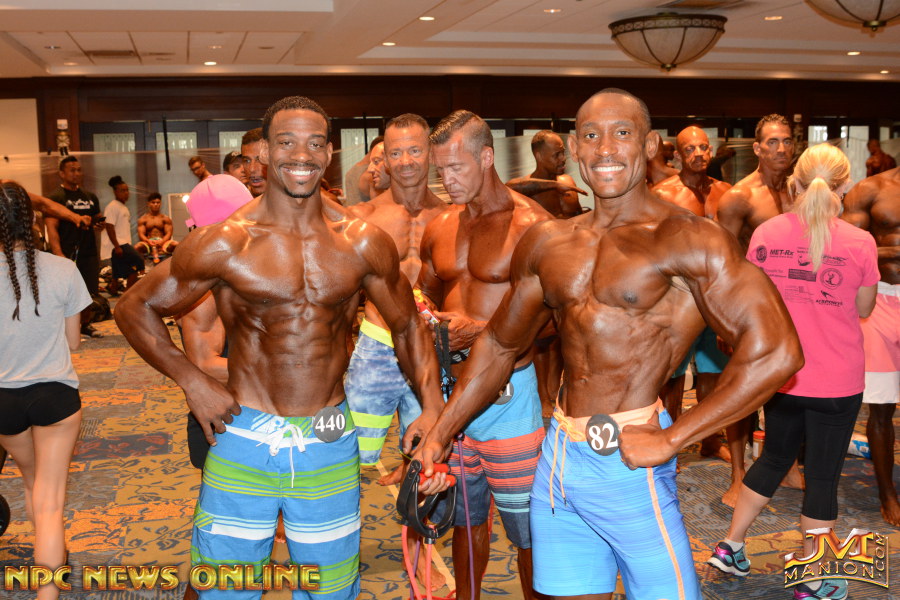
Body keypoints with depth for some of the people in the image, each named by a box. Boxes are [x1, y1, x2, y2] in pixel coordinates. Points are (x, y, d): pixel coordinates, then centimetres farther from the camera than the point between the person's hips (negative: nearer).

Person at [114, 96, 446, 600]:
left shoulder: (363, 243, -2)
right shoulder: (225, 243, -9)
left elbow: (408, 326, 8)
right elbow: (136, 308, 2)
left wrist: (432, 407, -4)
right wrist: (192, 381, -7)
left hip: (330, 446, 2)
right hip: (245, 439, -2)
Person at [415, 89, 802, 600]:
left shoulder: (688, 239, -11)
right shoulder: (547, 243, 8)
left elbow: (777, 353, -18)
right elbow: (500, 345, 19)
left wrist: (670, 440, -17)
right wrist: (439, 435, 15)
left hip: (627, 462, -5)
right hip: (557, 461, 6)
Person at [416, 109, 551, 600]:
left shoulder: (530, 223, -10)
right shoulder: (439, 228, 9)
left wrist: (480, 331, -23)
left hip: (510, 390, -6)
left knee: (527, 526, 2)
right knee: (465, 514, 20)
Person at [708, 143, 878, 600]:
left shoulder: (765, 233, -6)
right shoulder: (859, 242, -13)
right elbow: (864, 309, 0)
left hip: (779, 374, 3)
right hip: (837, 380, -3)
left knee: (774, 457, 23)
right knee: (823, 476, 9)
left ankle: (730, 547, 30)